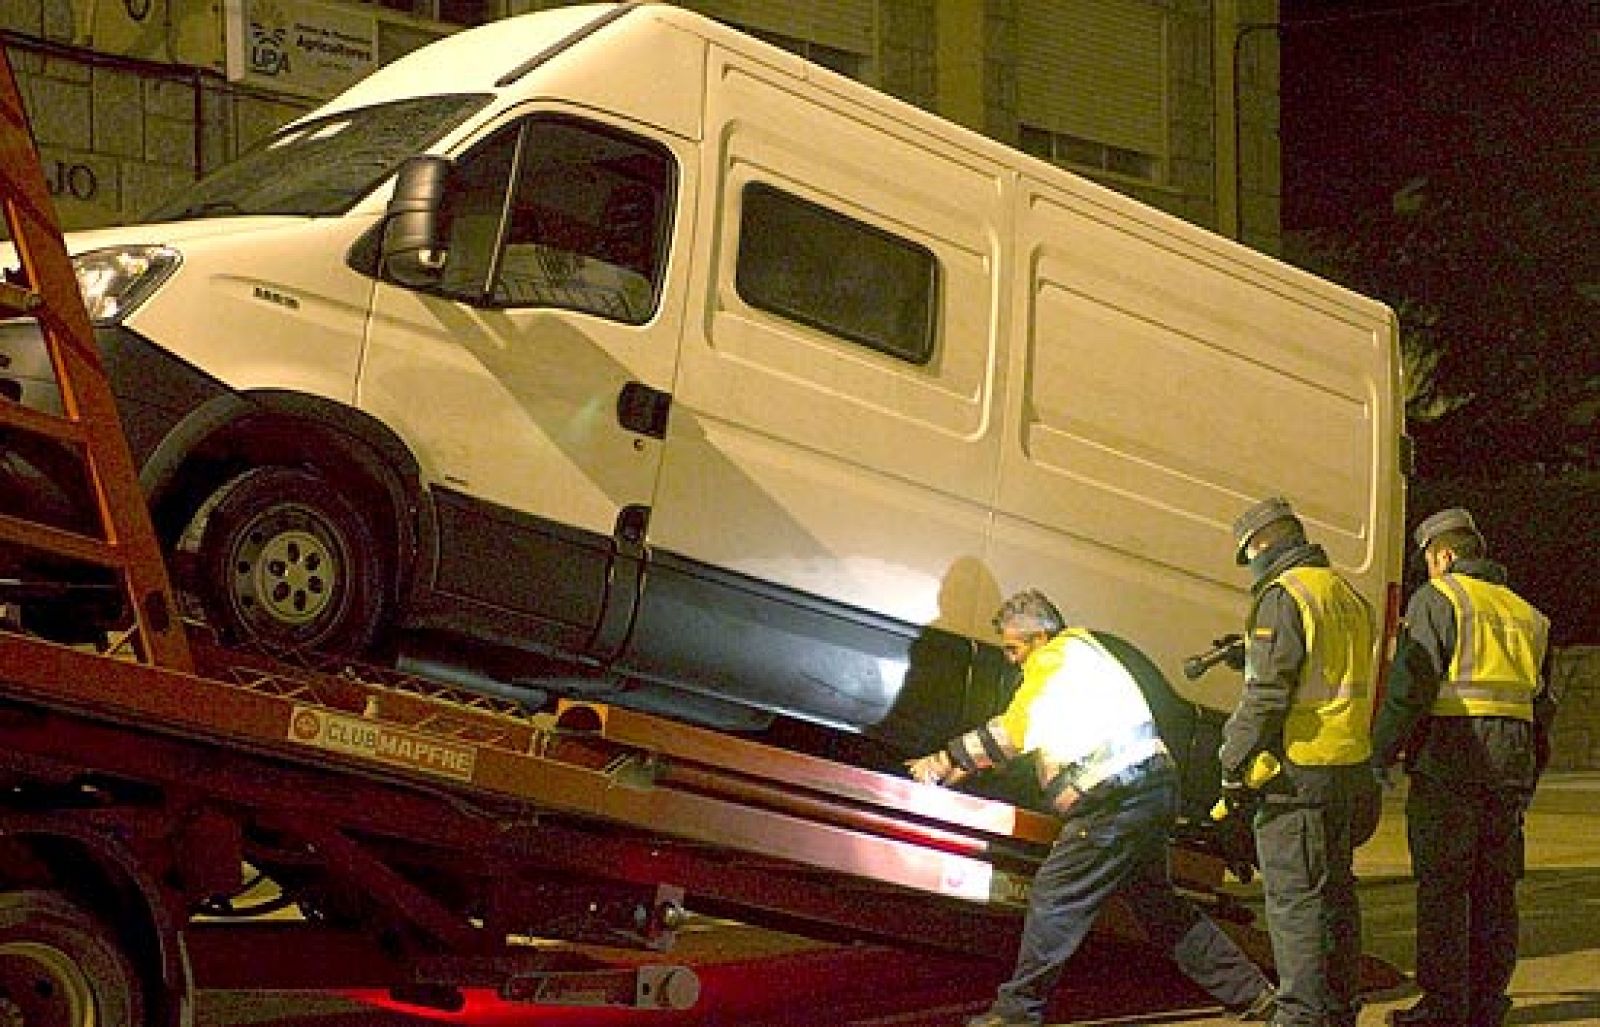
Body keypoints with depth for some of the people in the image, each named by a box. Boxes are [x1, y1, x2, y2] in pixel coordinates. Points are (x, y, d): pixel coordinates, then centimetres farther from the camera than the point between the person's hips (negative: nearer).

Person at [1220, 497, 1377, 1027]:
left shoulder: (1283, 596, -12)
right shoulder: (1349, 596, 17)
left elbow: (1266, 693, -17)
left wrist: (1233, 761, -10)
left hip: (1299, 771, -9)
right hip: (1351, 765, 9)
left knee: (1293, 896, -5)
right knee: (1335, 892, 16)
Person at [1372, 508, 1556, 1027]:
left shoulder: (1437, 599, -4)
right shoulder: (1523, 612, 18)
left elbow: (1409, 686, -13)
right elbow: (1541, 704, 20)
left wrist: (1379, 756, -8)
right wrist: (1528, 779, 24)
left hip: (1447, 764, -6)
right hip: (1508, 769, 7)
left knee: (1442, 888, -2)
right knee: (1495, 888, 10)